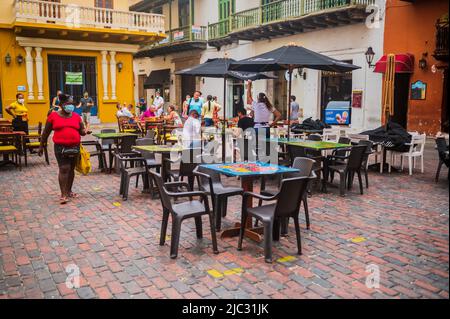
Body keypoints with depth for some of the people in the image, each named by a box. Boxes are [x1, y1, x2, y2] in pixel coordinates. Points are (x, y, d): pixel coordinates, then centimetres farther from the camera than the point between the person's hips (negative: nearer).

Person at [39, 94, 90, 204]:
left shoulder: (76, 116, 7)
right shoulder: (53, 116, 1)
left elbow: (82, 131, 11)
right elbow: (46, 132, 7)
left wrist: (85, 131, -13)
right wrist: (41, 146, 8)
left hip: (75, 147, 3)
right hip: (60, 147, -3)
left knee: (71, 169, 11)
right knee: (64, 169, -10)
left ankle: (69, 191, 25)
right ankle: (63, 194, -6)